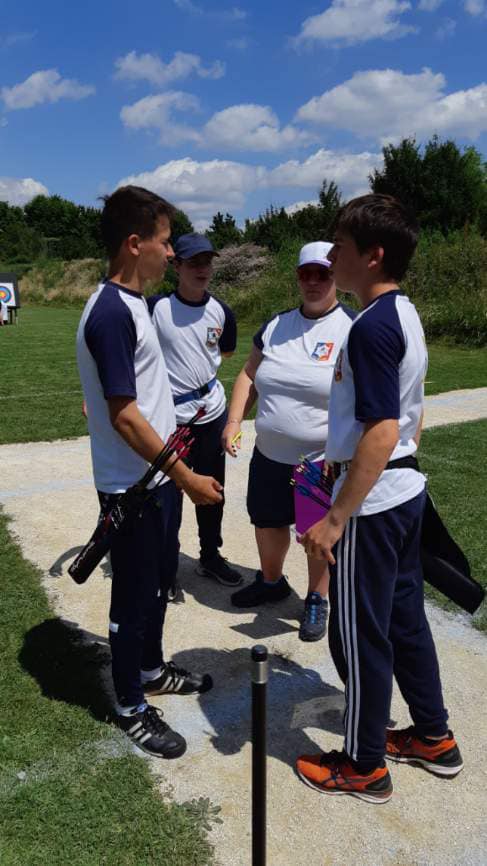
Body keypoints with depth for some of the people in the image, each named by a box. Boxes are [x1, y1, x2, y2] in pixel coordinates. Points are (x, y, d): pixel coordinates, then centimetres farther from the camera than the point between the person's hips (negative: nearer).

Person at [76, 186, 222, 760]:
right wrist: (187, 477, -21)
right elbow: (124, 416, -24)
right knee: (133, 596, 7)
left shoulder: (132, 303, 8)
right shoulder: (110, 313, -22)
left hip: (157, 478, 9)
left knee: (159, 582, 23)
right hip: (131, 486, -9)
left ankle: (150, 669, 44)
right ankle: (130, 707, 27)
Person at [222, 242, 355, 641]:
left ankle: (317, 600, 33)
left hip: (323, 462, -5)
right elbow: (249, 375, 13)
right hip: (269, 456, 5)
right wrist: (234, 420, 1)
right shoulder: (275, 326, 5)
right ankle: (271, 581, 45)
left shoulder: (353, 329, -11)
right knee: (268, 521, 19)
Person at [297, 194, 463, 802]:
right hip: (406, 489, 10)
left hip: (372, 501, -10)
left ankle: (363, 767, 25)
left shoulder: (371, 327, -21)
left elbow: (382, 434, -26)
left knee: (359, 634, 6)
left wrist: (335, 519, -22)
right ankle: (433, 737, 38)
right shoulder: (405, 316, 10)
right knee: (404, 616, 21)